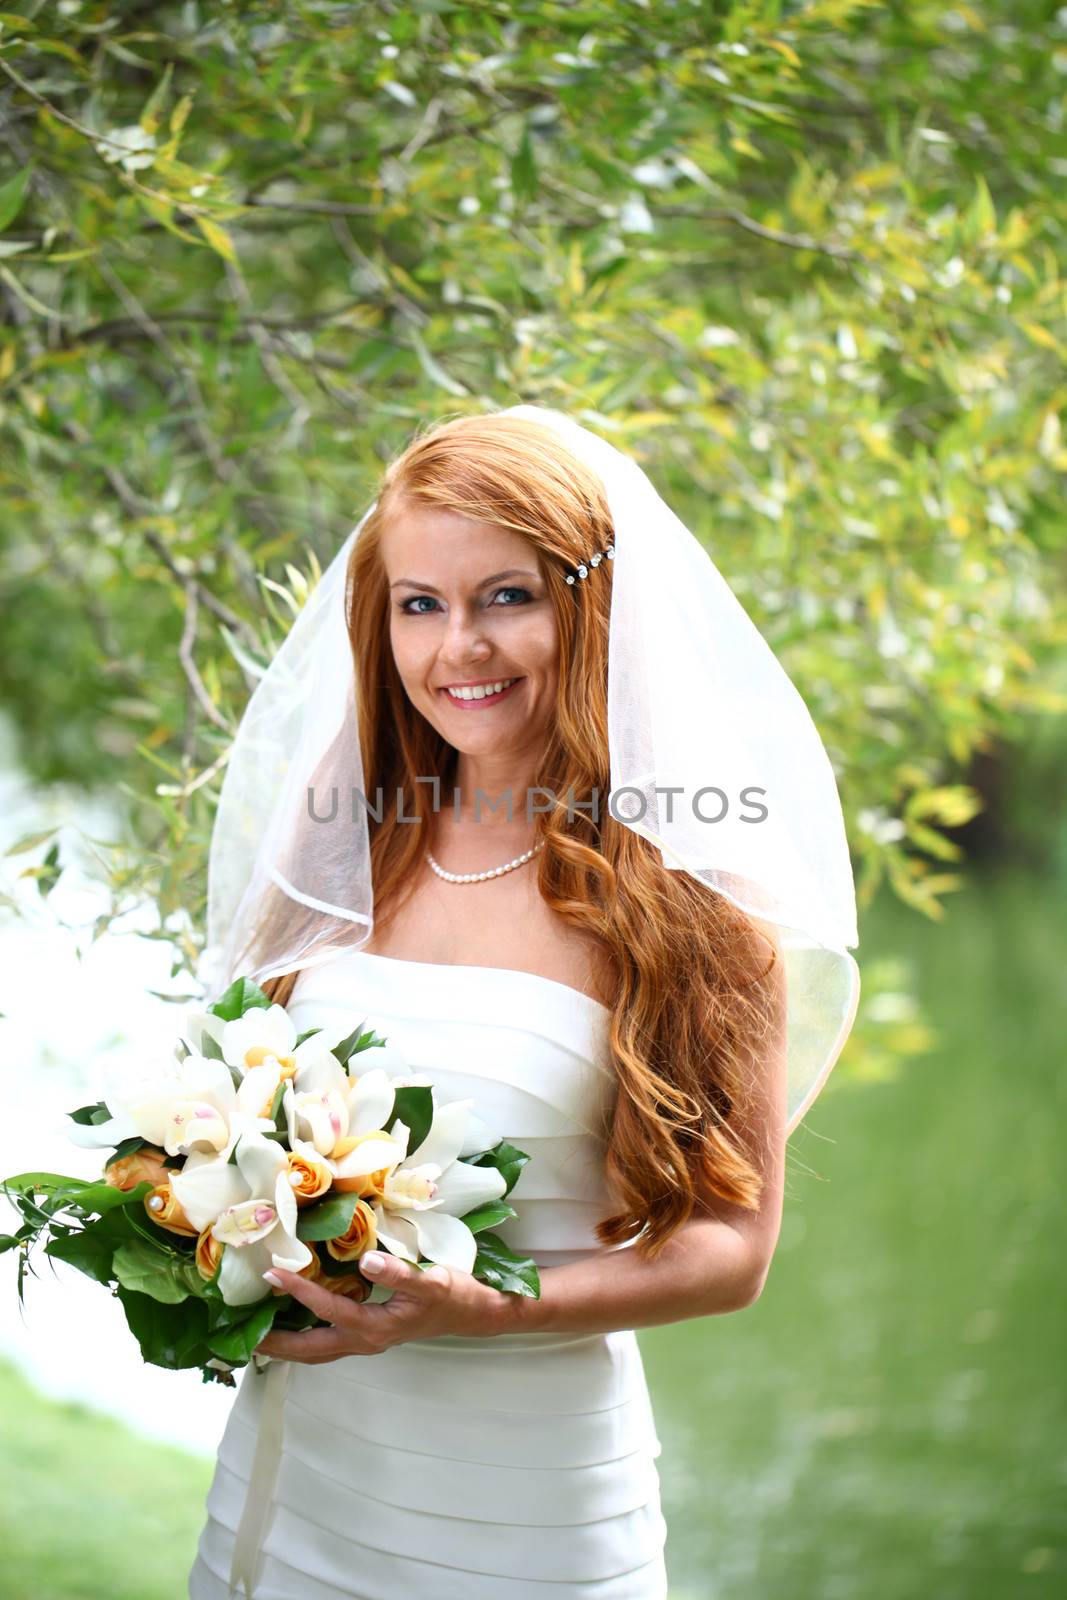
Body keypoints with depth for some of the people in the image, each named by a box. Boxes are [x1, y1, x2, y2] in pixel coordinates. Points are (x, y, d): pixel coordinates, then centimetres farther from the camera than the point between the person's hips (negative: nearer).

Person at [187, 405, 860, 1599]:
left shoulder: (685, 893, -10)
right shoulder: (351, 854, 3)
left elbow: (733, 1246, -9)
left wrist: (494, 1310, -22)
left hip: (523, 1488, -4)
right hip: (290, 1450, 4)